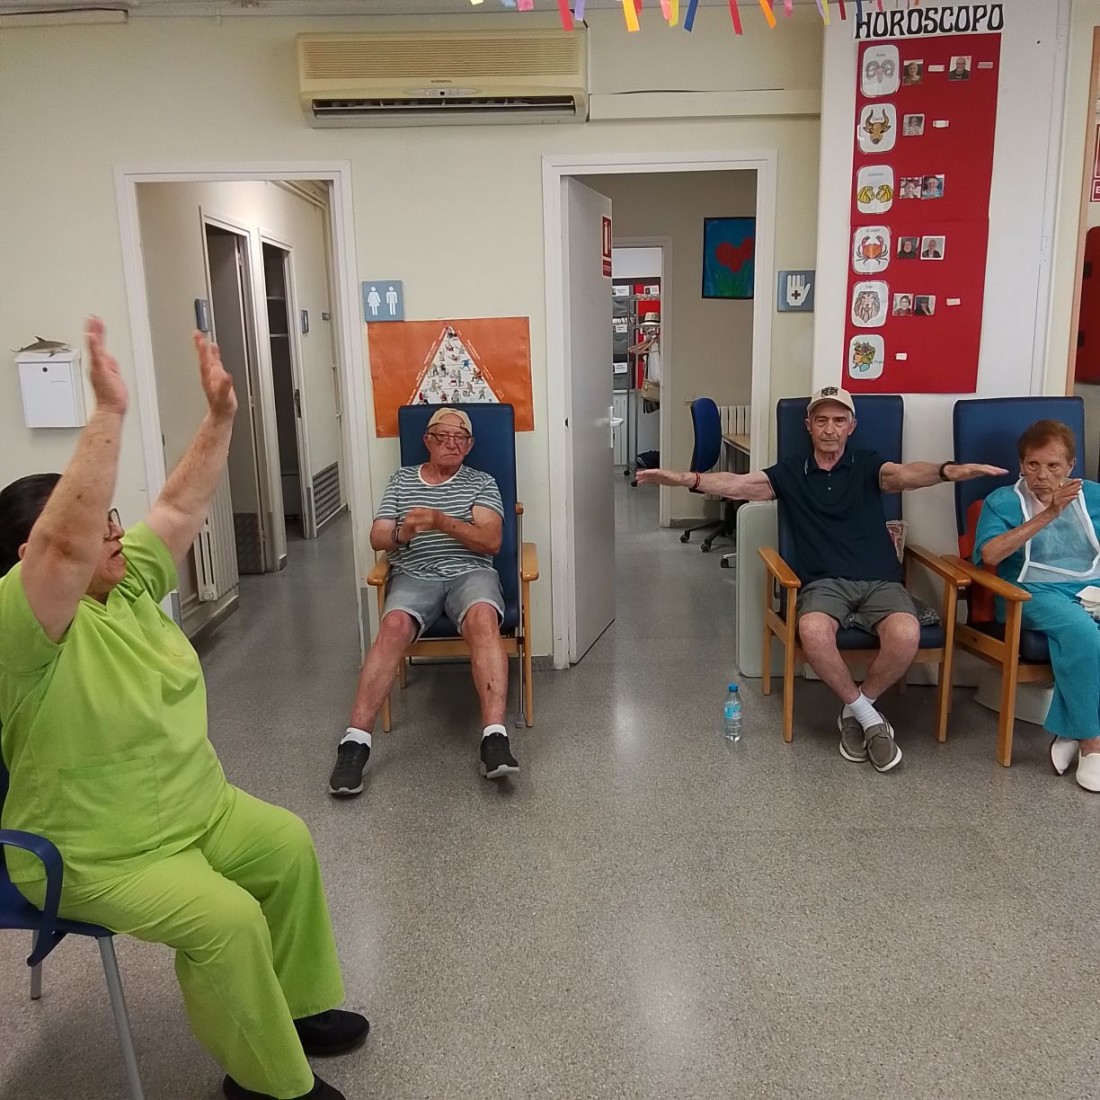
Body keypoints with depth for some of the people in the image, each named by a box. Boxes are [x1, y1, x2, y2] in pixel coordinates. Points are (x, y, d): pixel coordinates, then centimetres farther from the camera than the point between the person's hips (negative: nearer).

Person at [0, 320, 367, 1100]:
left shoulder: (129, 583, -2)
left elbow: (183, 505, 0)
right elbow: (68, 542, -43)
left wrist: (220, 414, -8)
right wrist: (110, 413, -47)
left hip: (197, 810, 9)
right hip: (97, 857, -8)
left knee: (288, 846, 5)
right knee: (227, 920, -24)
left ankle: (293, 1006, 24)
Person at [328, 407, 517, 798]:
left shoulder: (481, 482, 14)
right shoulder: (402, 479, 20)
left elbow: (491, 541, 0)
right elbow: (377, 538, 13)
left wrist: (440, 521, -14)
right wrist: (401, 535, -11)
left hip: (470, 572, -1)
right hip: (413, 574, 1)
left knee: (483, 618, -36)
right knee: (394, 625, -33)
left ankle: (495, 738, -44)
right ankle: (355, 740, -34)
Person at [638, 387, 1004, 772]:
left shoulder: (867, 466, 12)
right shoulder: (791, 473, 14)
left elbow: (904, 473, -10)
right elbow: (739, 484, -1)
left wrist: (947, 471, -35)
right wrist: (688, 479, -21)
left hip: (880, 580, 0)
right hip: (826, 582, 0)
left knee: (906, 635, -31)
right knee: (813, 630, -35)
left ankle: (854, 710, -3)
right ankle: (866, 713, -9)